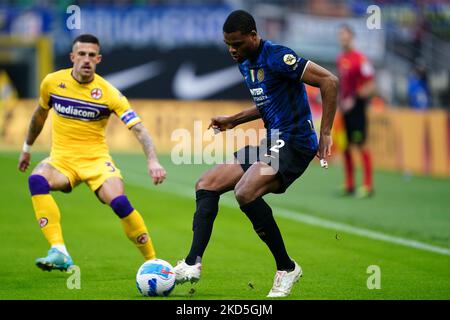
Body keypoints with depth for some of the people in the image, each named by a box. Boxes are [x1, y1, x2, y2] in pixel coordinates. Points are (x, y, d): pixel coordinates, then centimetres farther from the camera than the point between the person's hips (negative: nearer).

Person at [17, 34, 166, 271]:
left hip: (96, 158, -2)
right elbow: (40, 114, 20)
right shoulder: (52, 82, -1)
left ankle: (153, 261, -8)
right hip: (61, 158, 2)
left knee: (119, 202, -28)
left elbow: (139, 129, -17)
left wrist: (152, 161, -32)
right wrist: (27, 148, 28)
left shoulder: (109, 93, -10)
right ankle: (59, 252, -38)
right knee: (37, 180, -32)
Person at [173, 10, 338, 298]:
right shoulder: (246, 64, 14)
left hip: (294, 142, -10)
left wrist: (325, 133, -21)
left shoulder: (276, 57, -16)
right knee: (206, 184, 3)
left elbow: (330, 81, -20)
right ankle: (193, 264, -6)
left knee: (245, 192, -30)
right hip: (272, 142, 10)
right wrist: (233, 121, 22)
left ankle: (287, 268, -15)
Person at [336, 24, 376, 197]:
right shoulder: (340, 59, 11)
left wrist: (353, 99, -18)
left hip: (357, 106, -7)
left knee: (361, 145, -6)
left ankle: (368, 185, -2)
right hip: (345, 107, 7)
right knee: (345, 146, 8)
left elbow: (370, 86, -13)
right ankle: (349, 185, 15)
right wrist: (339, 102, 13)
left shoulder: (360, 59, -13)